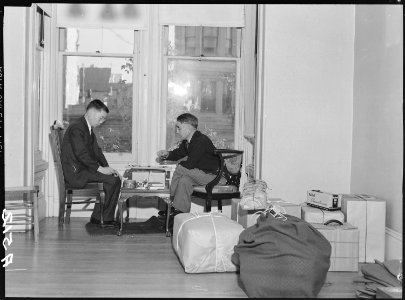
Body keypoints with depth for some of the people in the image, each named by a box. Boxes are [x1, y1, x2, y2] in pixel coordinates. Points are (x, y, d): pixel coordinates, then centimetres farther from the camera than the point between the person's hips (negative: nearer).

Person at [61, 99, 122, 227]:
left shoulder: (89, 130, 18)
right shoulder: (76, 128, -14)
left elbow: (97, 152, 16)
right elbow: (81, 154, -23)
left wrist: (108, 168, 1)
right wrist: (100, 168, -23)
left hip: (84, 169, 10)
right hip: (75, 174, -10)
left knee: (116, 178, -3)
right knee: (112, 181, -19)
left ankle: (97, 218, -1)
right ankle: (105, 219, -6)